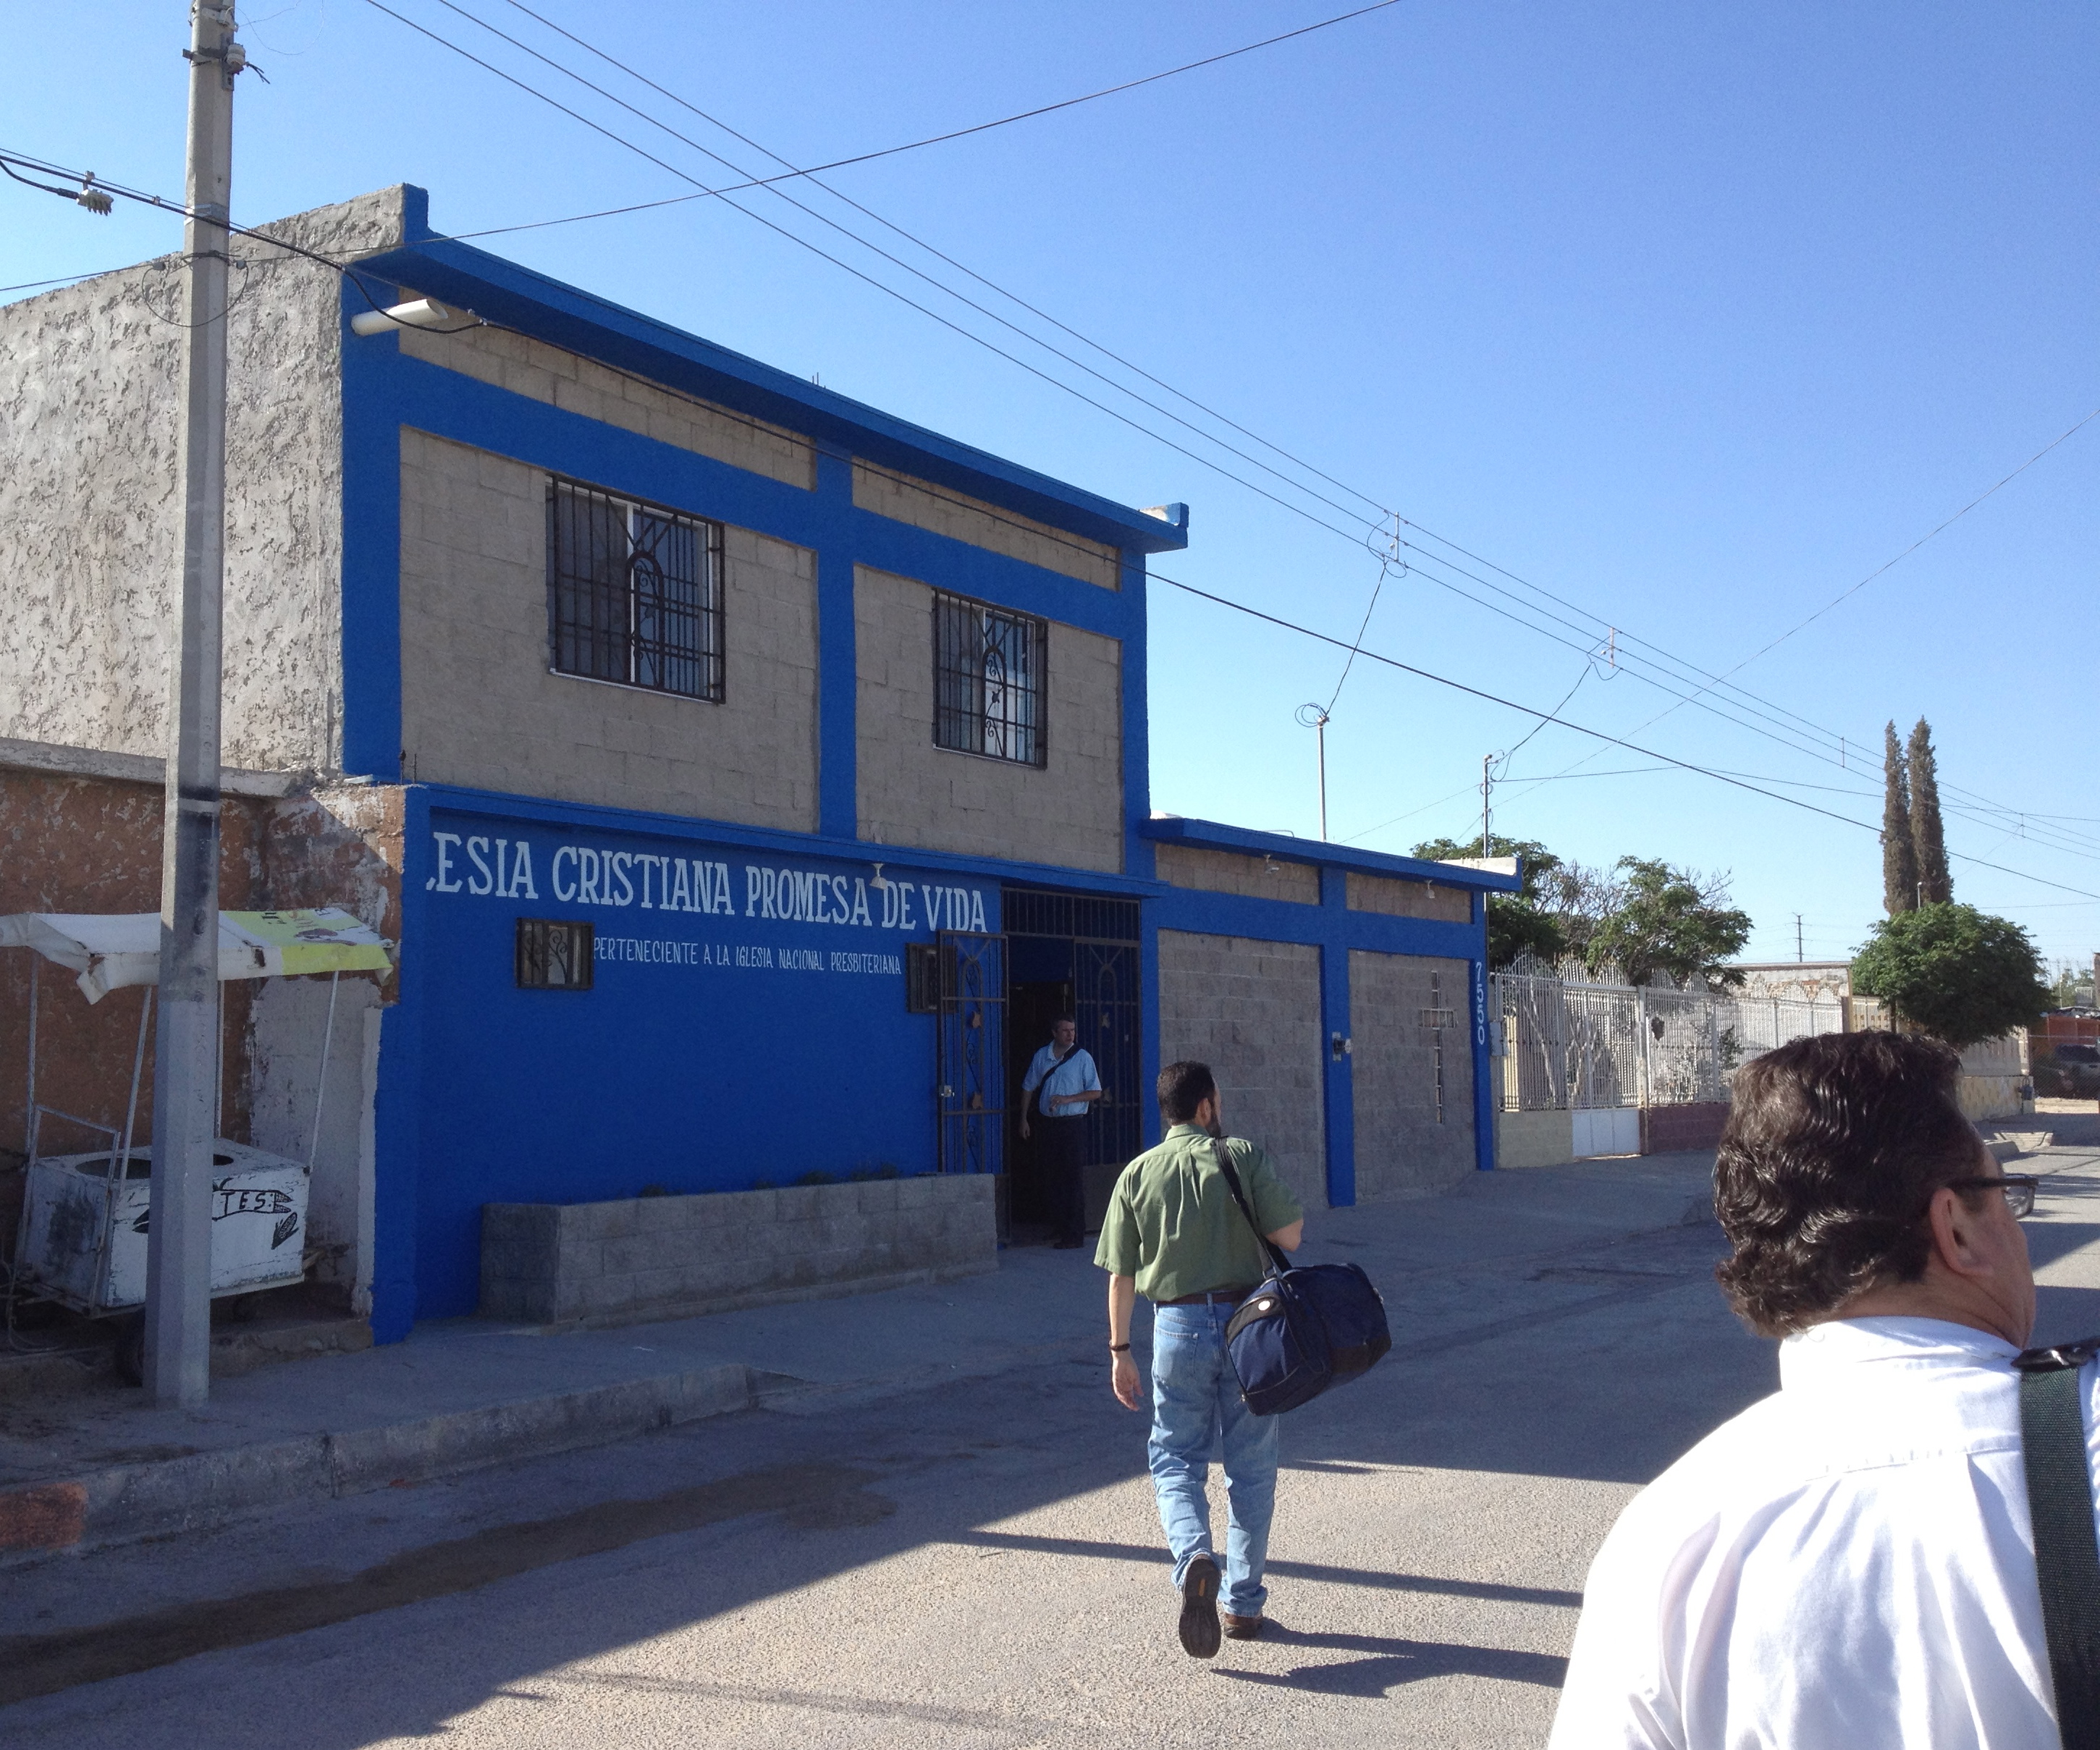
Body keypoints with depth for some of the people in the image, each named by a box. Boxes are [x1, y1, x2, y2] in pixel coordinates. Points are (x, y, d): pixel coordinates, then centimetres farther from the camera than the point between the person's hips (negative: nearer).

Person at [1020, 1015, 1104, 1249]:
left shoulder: (1083, 1057, -2)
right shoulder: (1041, 1056, 8)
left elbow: (1096, 1092, -4)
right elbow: (1028, 1088, 17)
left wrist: (1067, 1099, -15)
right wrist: (1023, 1119, 11)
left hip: (1073, 1124, -4)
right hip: (1048, 1124, 4)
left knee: (1074, 1181, -5)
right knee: (1052, 1179, 7)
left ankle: (1074, 1235, -2)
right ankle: (1059, 1227, 16)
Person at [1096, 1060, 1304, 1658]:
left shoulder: (1138, 1173, 2)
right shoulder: (1241, 1157, -4)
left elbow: (1120, 1274, 3)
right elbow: (1289, 1236, -8)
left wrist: (1120, 1350, 11)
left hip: (1178, 1326, 1)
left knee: (1176, 1460, 11)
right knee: (1250, 1468, 12)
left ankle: (1194, 1558, -16)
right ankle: (1243, 1602, 17)